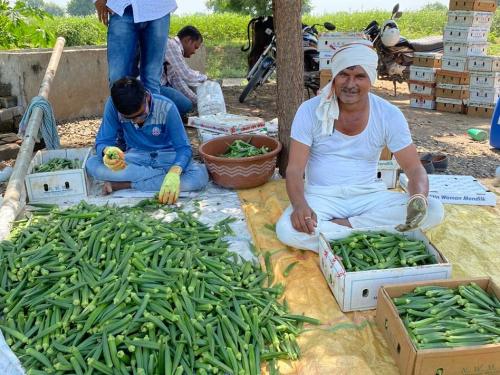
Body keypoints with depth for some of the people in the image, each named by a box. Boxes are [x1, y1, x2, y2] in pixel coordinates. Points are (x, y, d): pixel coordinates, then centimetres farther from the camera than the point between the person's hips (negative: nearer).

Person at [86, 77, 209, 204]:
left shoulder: (166, 107, -23)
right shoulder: (113, 105, -19)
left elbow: (183, 147, -23)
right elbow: (102, 141, -15)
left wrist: (174, 173, -44)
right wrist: (108, 152, -41)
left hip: (167, 157, -1)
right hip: (136, 157, 1)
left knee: (200, 175, -32)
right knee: (91, 165, -26)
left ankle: (125, 184, -21)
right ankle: (163, 174, -21)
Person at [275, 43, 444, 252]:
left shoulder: (389, 115, -6)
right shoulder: (310, 111, -10)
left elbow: (414, 168, -4)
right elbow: (294, 170, -12)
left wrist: (419, 198, -28)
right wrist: (300, 205, -33)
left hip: (368, 196, 2)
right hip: (322, 197, -2)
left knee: (434, 210, -20)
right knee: (286, 230, -33)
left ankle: (345, 225, -20)